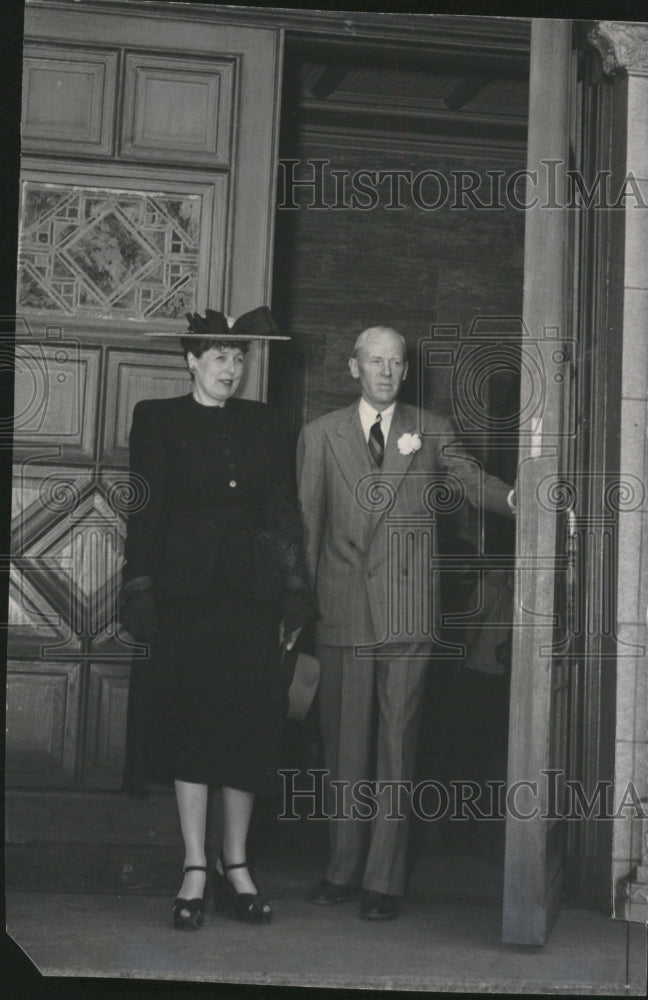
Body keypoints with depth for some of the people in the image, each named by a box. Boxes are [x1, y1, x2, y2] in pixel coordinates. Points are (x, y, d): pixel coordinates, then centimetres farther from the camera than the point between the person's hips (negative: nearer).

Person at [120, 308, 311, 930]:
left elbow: (284, 508, 9)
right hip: (186, 590, -2)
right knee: (191, 721, -1)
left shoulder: (261, 422, 13)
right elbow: (145, 510, -1)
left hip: (253, 590, 3)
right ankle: (195, 871, 4)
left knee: (248, 725, 3)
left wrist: (294, 591, 2)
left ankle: (236, 865, 13)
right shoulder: (158, 419, 5)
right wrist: (140, 591, -9)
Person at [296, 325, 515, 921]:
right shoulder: (320, 435, 12)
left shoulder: (432, 432, 11)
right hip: (341, 605, 1)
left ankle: (385, 878, 3)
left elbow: (474, 482, -1)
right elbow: (307, 520, 10)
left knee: (397, 739, -2)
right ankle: (343, 867, 18)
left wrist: (515, 498, -22)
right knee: (344, 738, 6)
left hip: (406, 609, -1)